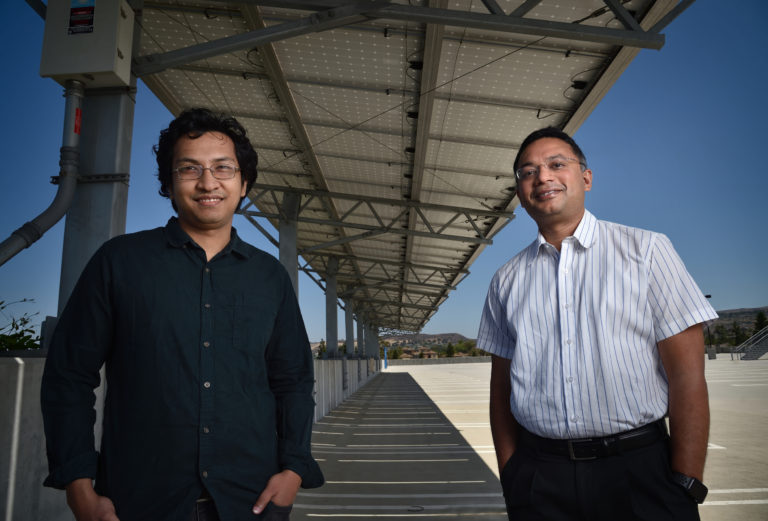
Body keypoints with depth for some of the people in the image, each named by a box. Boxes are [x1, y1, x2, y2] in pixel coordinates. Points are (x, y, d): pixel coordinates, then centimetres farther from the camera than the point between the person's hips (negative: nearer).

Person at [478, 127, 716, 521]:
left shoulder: (646, 250, -2)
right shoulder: (507, 280, 6)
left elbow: (688, 375, -6)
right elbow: (501, 385, 8)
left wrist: (686, 488, -9)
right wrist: (510, 479, 4)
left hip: (640, 471, -2)